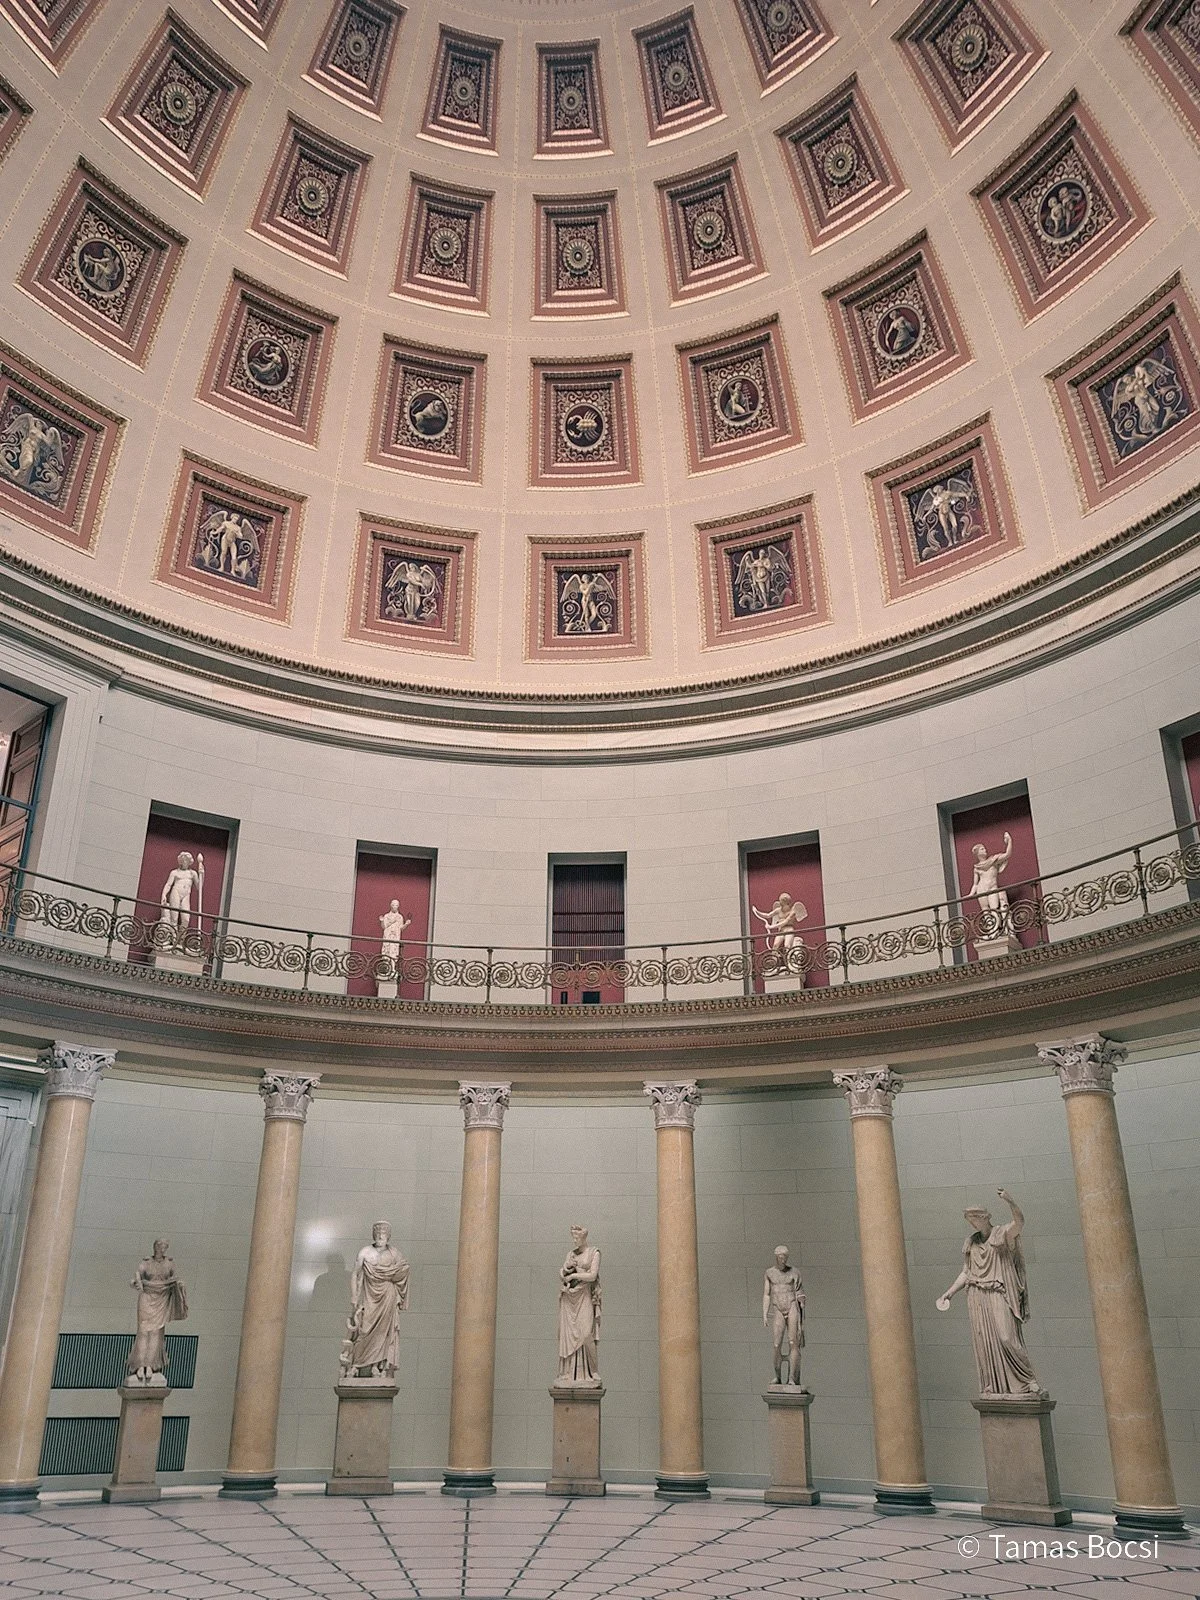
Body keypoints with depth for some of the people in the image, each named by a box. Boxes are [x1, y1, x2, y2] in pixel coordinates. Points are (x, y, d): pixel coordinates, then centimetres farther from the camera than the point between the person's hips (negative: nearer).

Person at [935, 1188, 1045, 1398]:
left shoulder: (1003, 1234, -1)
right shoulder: (971, 1243, 16)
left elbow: (1019, 1221, -22)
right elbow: (966, 1272, 19)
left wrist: (1009, 1201, -40)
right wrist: (949, 1293, 10)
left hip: (998, 1296, -5)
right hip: (977, 1297, 5)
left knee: (1007, 1338, -16)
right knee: (984, 1343, 1)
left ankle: (1028, 1379, 0)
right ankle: (993, 1389, 4)